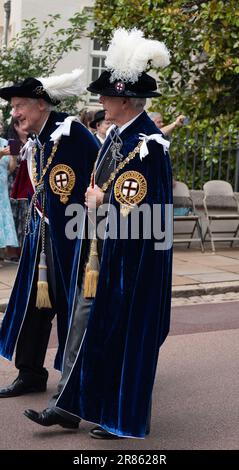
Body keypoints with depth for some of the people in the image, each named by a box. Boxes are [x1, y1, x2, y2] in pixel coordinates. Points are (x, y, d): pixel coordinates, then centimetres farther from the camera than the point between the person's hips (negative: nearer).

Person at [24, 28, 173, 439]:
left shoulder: (146, 145, -20)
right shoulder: (117, 134, 9)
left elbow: (134, 211, -23)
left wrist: (98, 201, -11)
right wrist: (97, 200, 1)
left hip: (130, 262, -9)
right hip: (101, 252, 9)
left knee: (123, 334, 2)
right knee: (84, 323, 12)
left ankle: (124, 419, 16)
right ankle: (69, 404, 20)